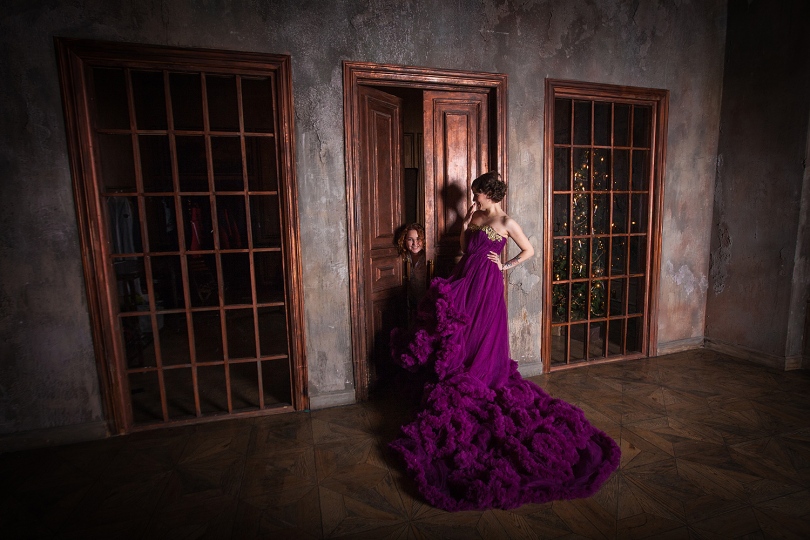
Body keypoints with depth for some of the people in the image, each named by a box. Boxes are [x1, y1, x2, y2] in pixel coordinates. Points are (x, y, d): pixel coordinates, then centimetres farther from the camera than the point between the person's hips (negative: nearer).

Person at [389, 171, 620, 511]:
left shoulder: (506, 222, -7)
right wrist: (466, 223, 9)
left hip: (486, 285, -8)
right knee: (456, 334, 11)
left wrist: (506, 265, -3)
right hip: (464, 281, 8)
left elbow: (529, 251, -1)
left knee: (481, 338, -1)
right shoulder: (477, 217, 13)